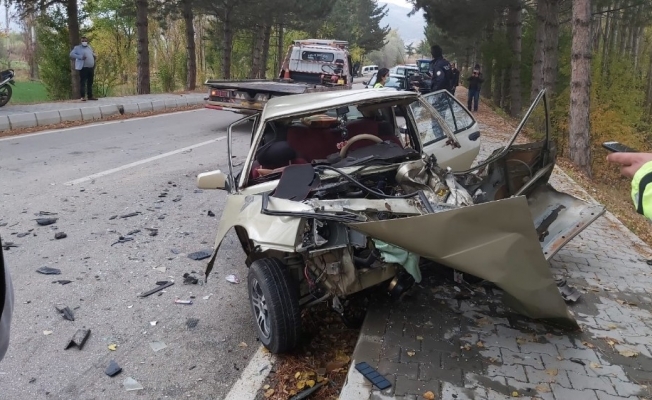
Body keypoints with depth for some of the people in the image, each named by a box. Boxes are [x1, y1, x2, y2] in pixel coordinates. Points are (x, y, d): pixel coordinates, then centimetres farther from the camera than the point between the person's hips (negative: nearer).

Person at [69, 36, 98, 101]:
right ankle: (83, 96, -8)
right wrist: (80, 57, -18)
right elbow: (71, 54, -7)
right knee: (83, 82, -8)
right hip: (83, 68, -6)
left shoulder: (89, 47, 21)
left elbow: (93, 54, 34)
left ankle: (90, 96, 14)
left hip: (91, 67, 6)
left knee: (90, 83, 9)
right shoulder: (77, 48, 4)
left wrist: (95, 55, 9)